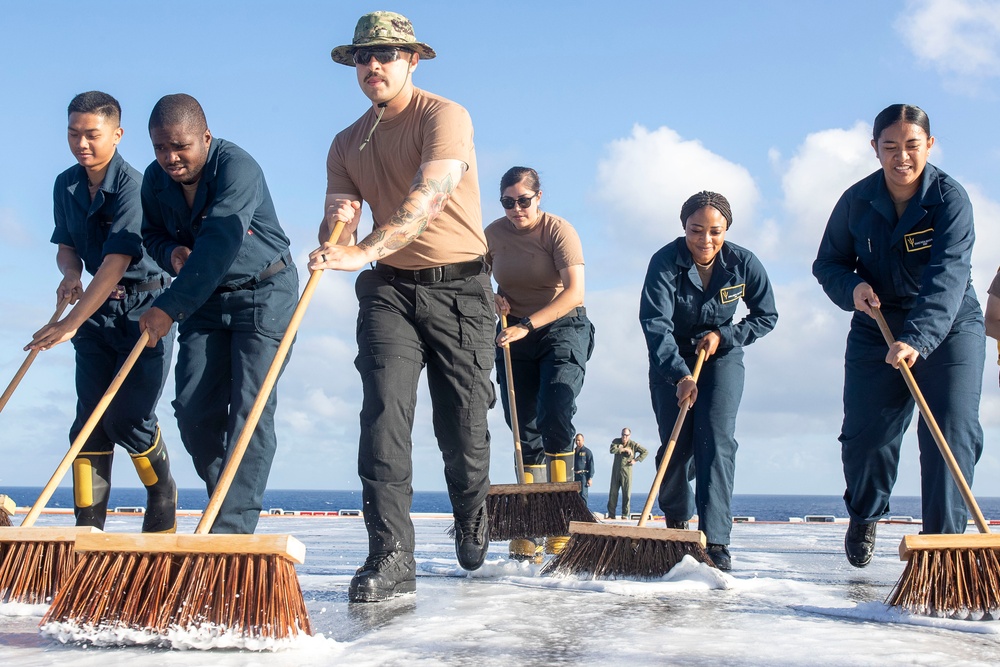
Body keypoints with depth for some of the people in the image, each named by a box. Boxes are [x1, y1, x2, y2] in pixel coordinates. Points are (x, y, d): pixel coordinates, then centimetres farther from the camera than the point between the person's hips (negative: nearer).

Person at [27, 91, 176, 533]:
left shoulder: (132, 187, -20)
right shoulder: (66, 185, 4)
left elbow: (116, 263, -27)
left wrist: (71, 323, -31)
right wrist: (70, 273, -9)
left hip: (144, 310, -6)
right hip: (96, 310, 6)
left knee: (127, 418, -9)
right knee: (90, 418, 0)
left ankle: (163, 497, 17)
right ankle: (87, 526, 4)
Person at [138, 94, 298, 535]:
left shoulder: (237, 168, -24)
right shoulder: (155, 179, -1)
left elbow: (218, 247, -34)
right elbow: (152, 234, 15)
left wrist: (169, 307, -37)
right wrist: (171, 251, -11)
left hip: (264, 295, -6)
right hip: (205, 300, 7)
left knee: (249, 409, -13)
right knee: (193, 410, -1)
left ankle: (233, 528, -13)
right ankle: (227, 503, 17)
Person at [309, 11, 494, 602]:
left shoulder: (444, 117, -10)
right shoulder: (348, 144, 10)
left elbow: (428, 198, -27)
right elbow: (335, 234, 2)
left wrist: (364, 250, -39)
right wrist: (337, 222, -23)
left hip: (460, 287, -4)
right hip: (389, 288, 4)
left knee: (463, 426, 1)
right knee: (384, 410, -15)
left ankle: (473, 519, 32)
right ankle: (391, 557, -16)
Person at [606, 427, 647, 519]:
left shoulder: (633, 444, 0)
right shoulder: (616, 441, 4)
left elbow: (645, 451, 2)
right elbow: (612, 450, -14)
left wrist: (636, 460, -4)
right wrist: (624, 449, -13)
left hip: (627, 471, -2)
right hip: (616, 471, 2)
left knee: (627, 494, -5)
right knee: (613, 493, 2)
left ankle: (625, 515, 0)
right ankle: (611, 514, 7)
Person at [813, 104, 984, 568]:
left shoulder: (950, 198, -18)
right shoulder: (857, 201, -7)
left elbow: (947, 277, -30)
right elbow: (828, 263, 4)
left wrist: (917, 340, -44)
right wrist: (852, 287, -20)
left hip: (949, 329, -2)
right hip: (876, 330, 3)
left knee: (953, 433, -13)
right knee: (865, 435, 1)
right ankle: (863, 516, 30)